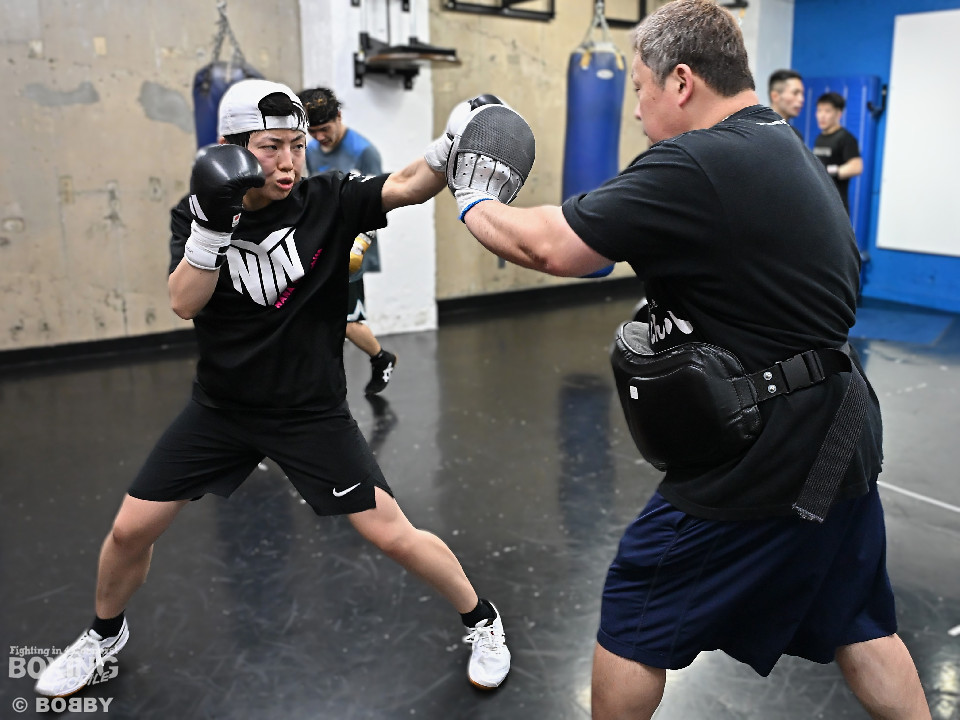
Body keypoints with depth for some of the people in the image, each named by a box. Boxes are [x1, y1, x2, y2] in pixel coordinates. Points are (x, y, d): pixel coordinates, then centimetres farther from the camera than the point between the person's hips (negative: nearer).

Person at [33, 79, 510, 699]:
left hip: (313, 413, -2)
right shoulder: (197, 214, -4)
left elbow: (406, 186, -25)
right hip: (220, 408, 3)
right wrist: (212, 226, -30)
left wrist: (456, 142, -42)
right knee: (130, 530, 8)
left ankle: (482, 620, 21)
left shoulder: (327, 201, -10)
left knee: (393, 534, -6)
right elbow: (184, 304, -17)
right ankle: (106, 633, 41)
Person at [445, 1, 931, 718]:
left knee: (633, 618, 11)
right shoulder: (794, 151, 10)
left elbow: (550, 246, -20)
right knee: (857, 625, 24)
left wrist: (474, 199, -1)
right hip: (841, 439, 9)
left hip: (761, 458, -9)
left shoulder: (695, 167, -21)